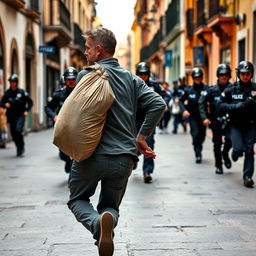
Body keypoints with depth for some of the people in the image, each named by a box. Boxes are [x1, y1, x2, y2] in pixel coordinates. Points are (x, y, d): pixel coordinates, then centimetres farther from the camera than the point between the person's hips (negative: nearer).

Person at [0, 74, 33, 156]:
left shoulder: (22, 92, -2)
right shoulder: (7, 93, 5)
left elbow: (30, 102, 5)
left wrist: (27, 110, -7)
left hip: (20, 115, -4)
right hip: (11, 116, 4)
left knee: (18, 130, -25)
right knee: (13, 134, 7)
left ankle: (21, 146, -5)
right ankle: (19, 149, 25)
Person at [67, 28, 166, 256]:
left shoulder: (86, 75, -3)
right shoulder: (132, 79, 9)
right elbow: (158, 104, -1)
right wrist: (141, 137, 5)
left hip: (91, 154, -3)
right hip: (124, 158, 4)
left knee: (78, 199, 18)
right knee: (110, 206, 21)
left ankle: (97, 223, -16)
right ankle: (108, 220, -16)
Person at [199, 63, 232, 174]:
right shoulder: (212, 89, -1)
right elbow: (201, 102, 2)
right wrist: (204, 117, -6)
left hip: (228, 120, -1)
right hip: (215, 120, 1)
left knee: (229, 139, -17)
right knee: (217, 144, 5)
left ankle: (225, 154, 16)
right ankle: (218, 166, 22)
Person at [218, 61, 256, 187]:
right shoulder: (231, 90, -1)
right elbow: (220, 105, -4)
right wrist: (236, 106, -17)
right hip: (236, 124, -1)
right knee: (239, 148, -12)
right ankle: (235, 153, 26)